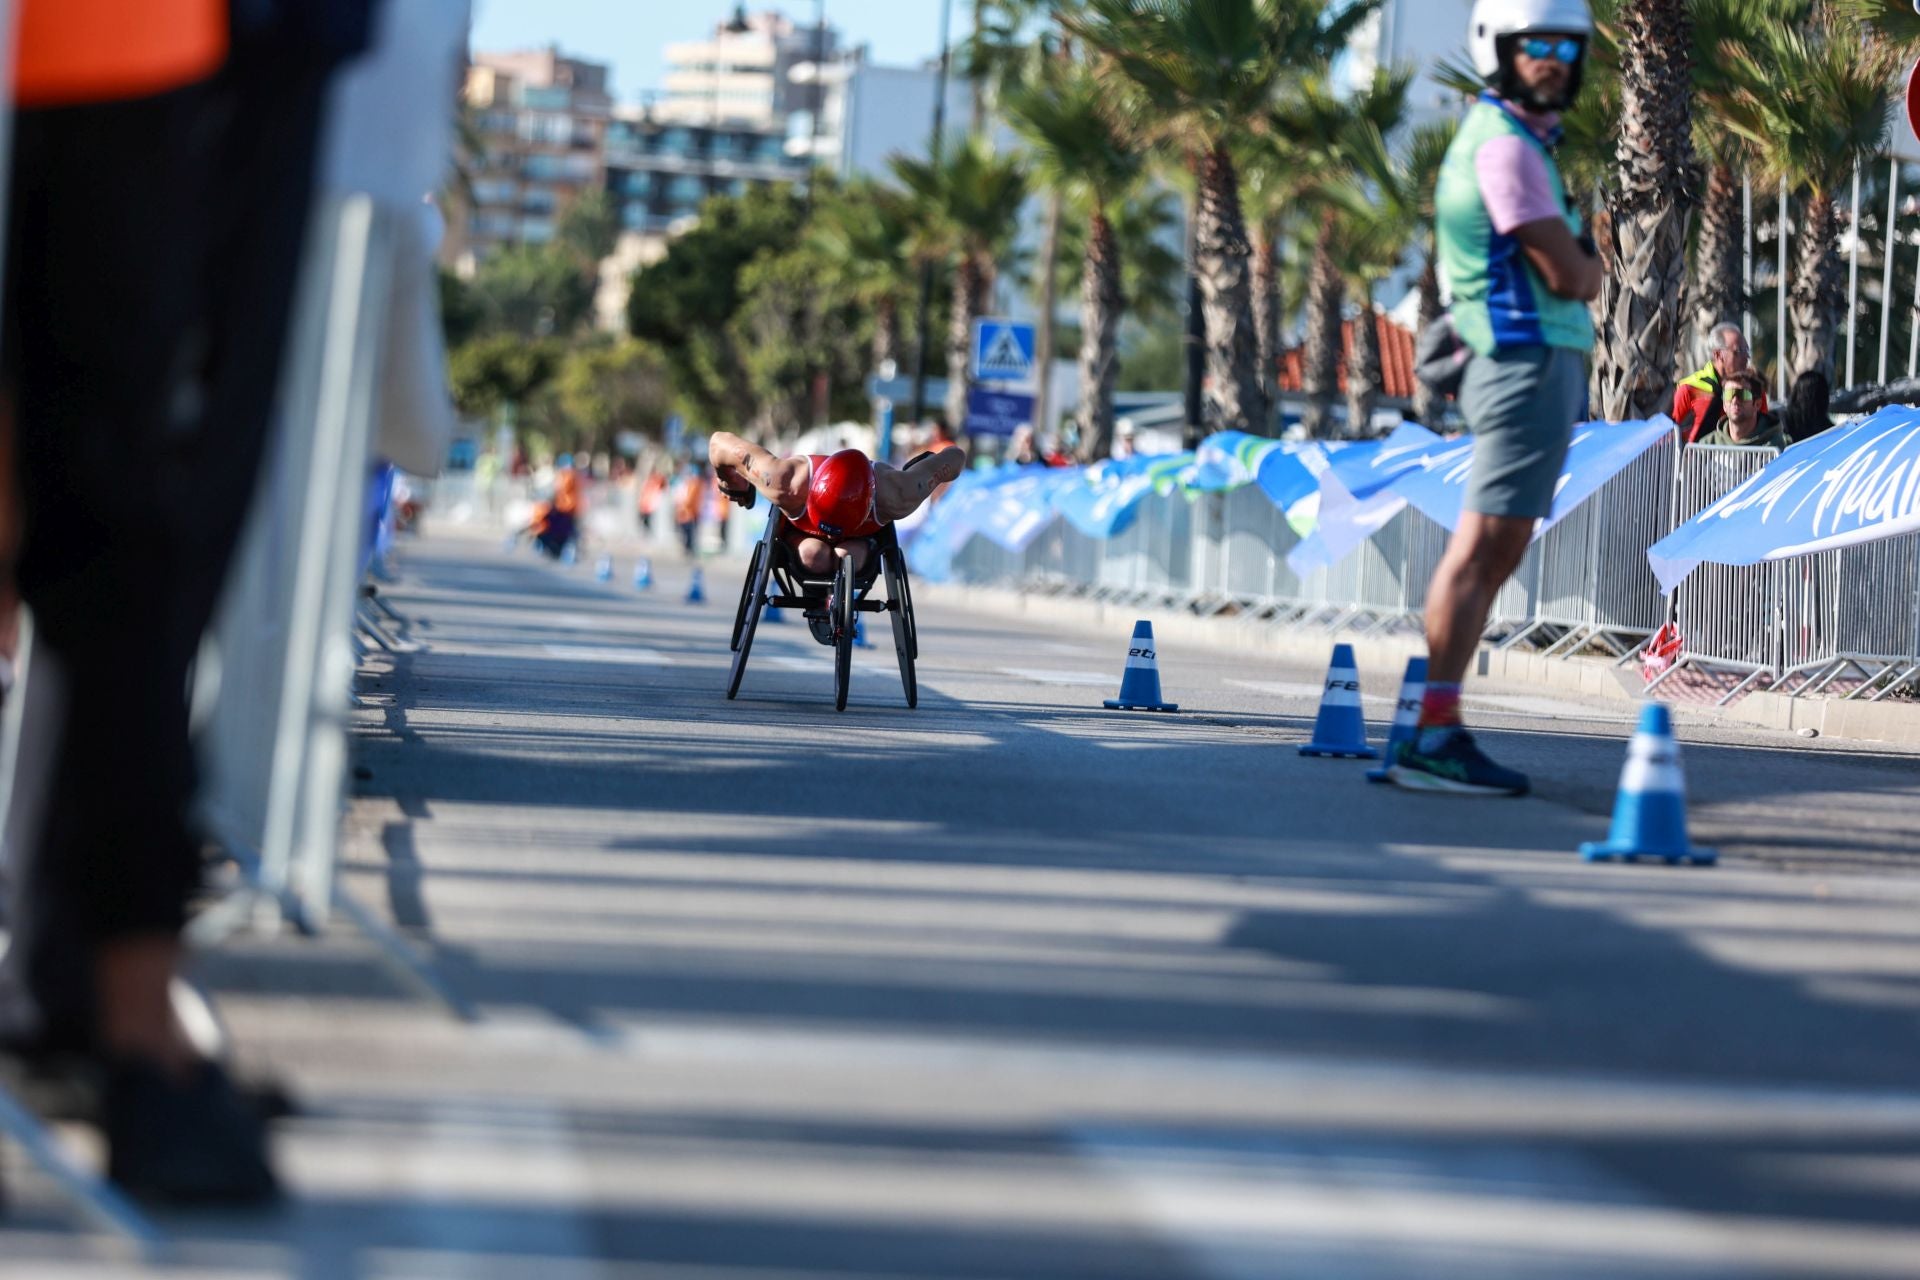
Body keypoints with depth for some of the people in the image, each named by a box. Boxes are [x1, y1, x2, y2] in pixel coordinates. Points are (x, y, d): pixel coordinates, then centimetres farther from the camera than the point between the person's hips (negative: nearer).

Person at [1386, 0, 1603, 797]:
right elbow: (1574, 277, -15)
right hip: (1531, 363, -10)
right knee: (1482, 550, -12)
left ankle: (1436, 731, 10)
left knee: (1493, 556, 9)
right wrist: (1589, 265, 5)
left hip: (1537, 365, 10)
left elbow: (1571, 269, 21)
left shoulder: (1512, 137, 20)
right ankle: (1434, 737, -15)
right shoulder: (1506, 146, -12)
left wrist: (1572, 261, 1)